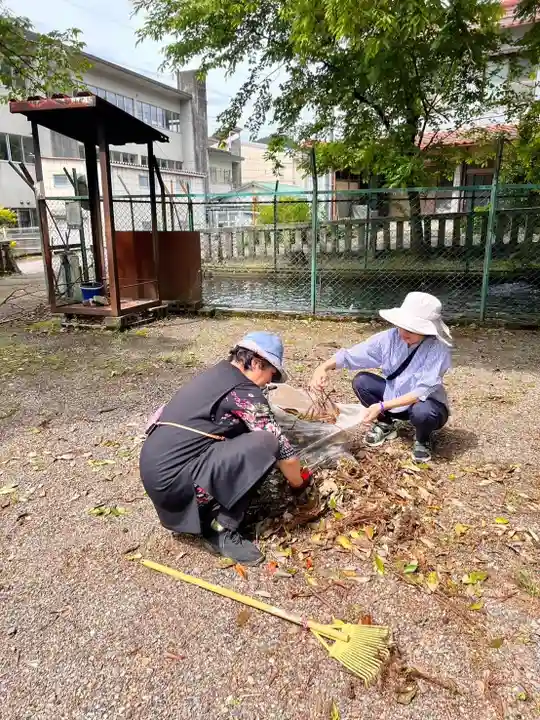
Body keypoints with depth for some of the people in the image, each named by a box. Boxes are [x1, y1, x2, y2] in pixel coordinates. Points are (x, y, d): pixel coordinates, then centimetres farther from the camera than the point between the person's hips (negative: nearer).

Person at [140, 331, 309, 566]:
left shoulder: (216, 374, 15)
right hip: (171, 479, -9)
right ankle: (221, 530, -5)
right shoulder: (245, 392, -11)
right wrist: (299, 483, 13)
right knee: (264, 443, -17)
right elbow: (281, 448, -9)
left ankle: (207, 512, 14)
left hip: (155, 469, 9)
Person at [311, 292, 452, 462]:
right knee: (361, 381, -15)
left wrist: (382, 406, -41)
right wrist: (324, 367, -35)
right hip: (394, 395, 4)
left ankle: (423, 440, 0)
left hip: (426, 403, -4)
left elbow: (422, 392, -34)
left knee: (422, 412, -39)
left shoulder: (438, 349, -29)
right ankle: (385, 424, 10)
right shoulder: (390, 337, -18)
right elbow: (351, 355, -17)